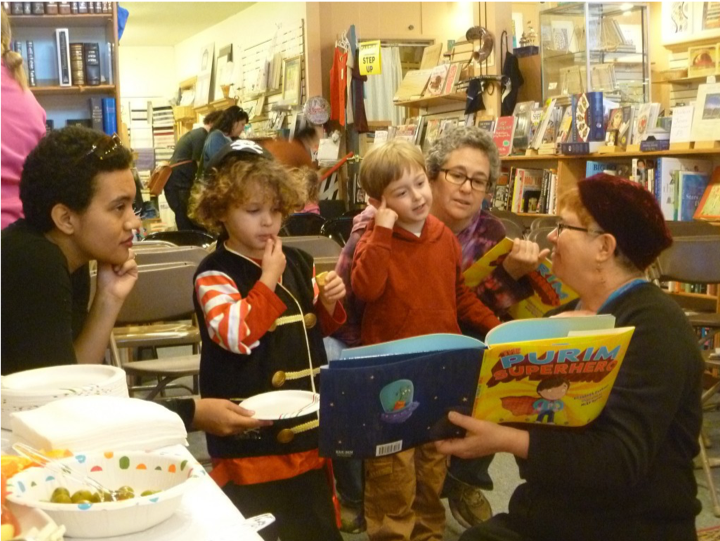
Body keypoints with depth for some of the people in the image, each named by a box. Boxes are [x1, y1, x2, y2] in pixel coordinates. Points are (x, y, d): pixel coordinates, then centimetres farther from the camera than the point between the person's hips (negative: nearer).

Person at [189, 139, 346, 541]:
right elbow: (236, 335, -27)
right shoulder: (214, 274, -12)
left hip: (307, 421, 6)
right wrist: (269, 280, -21)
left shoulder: (298, 263, 7)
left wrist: (329, 304, -2)